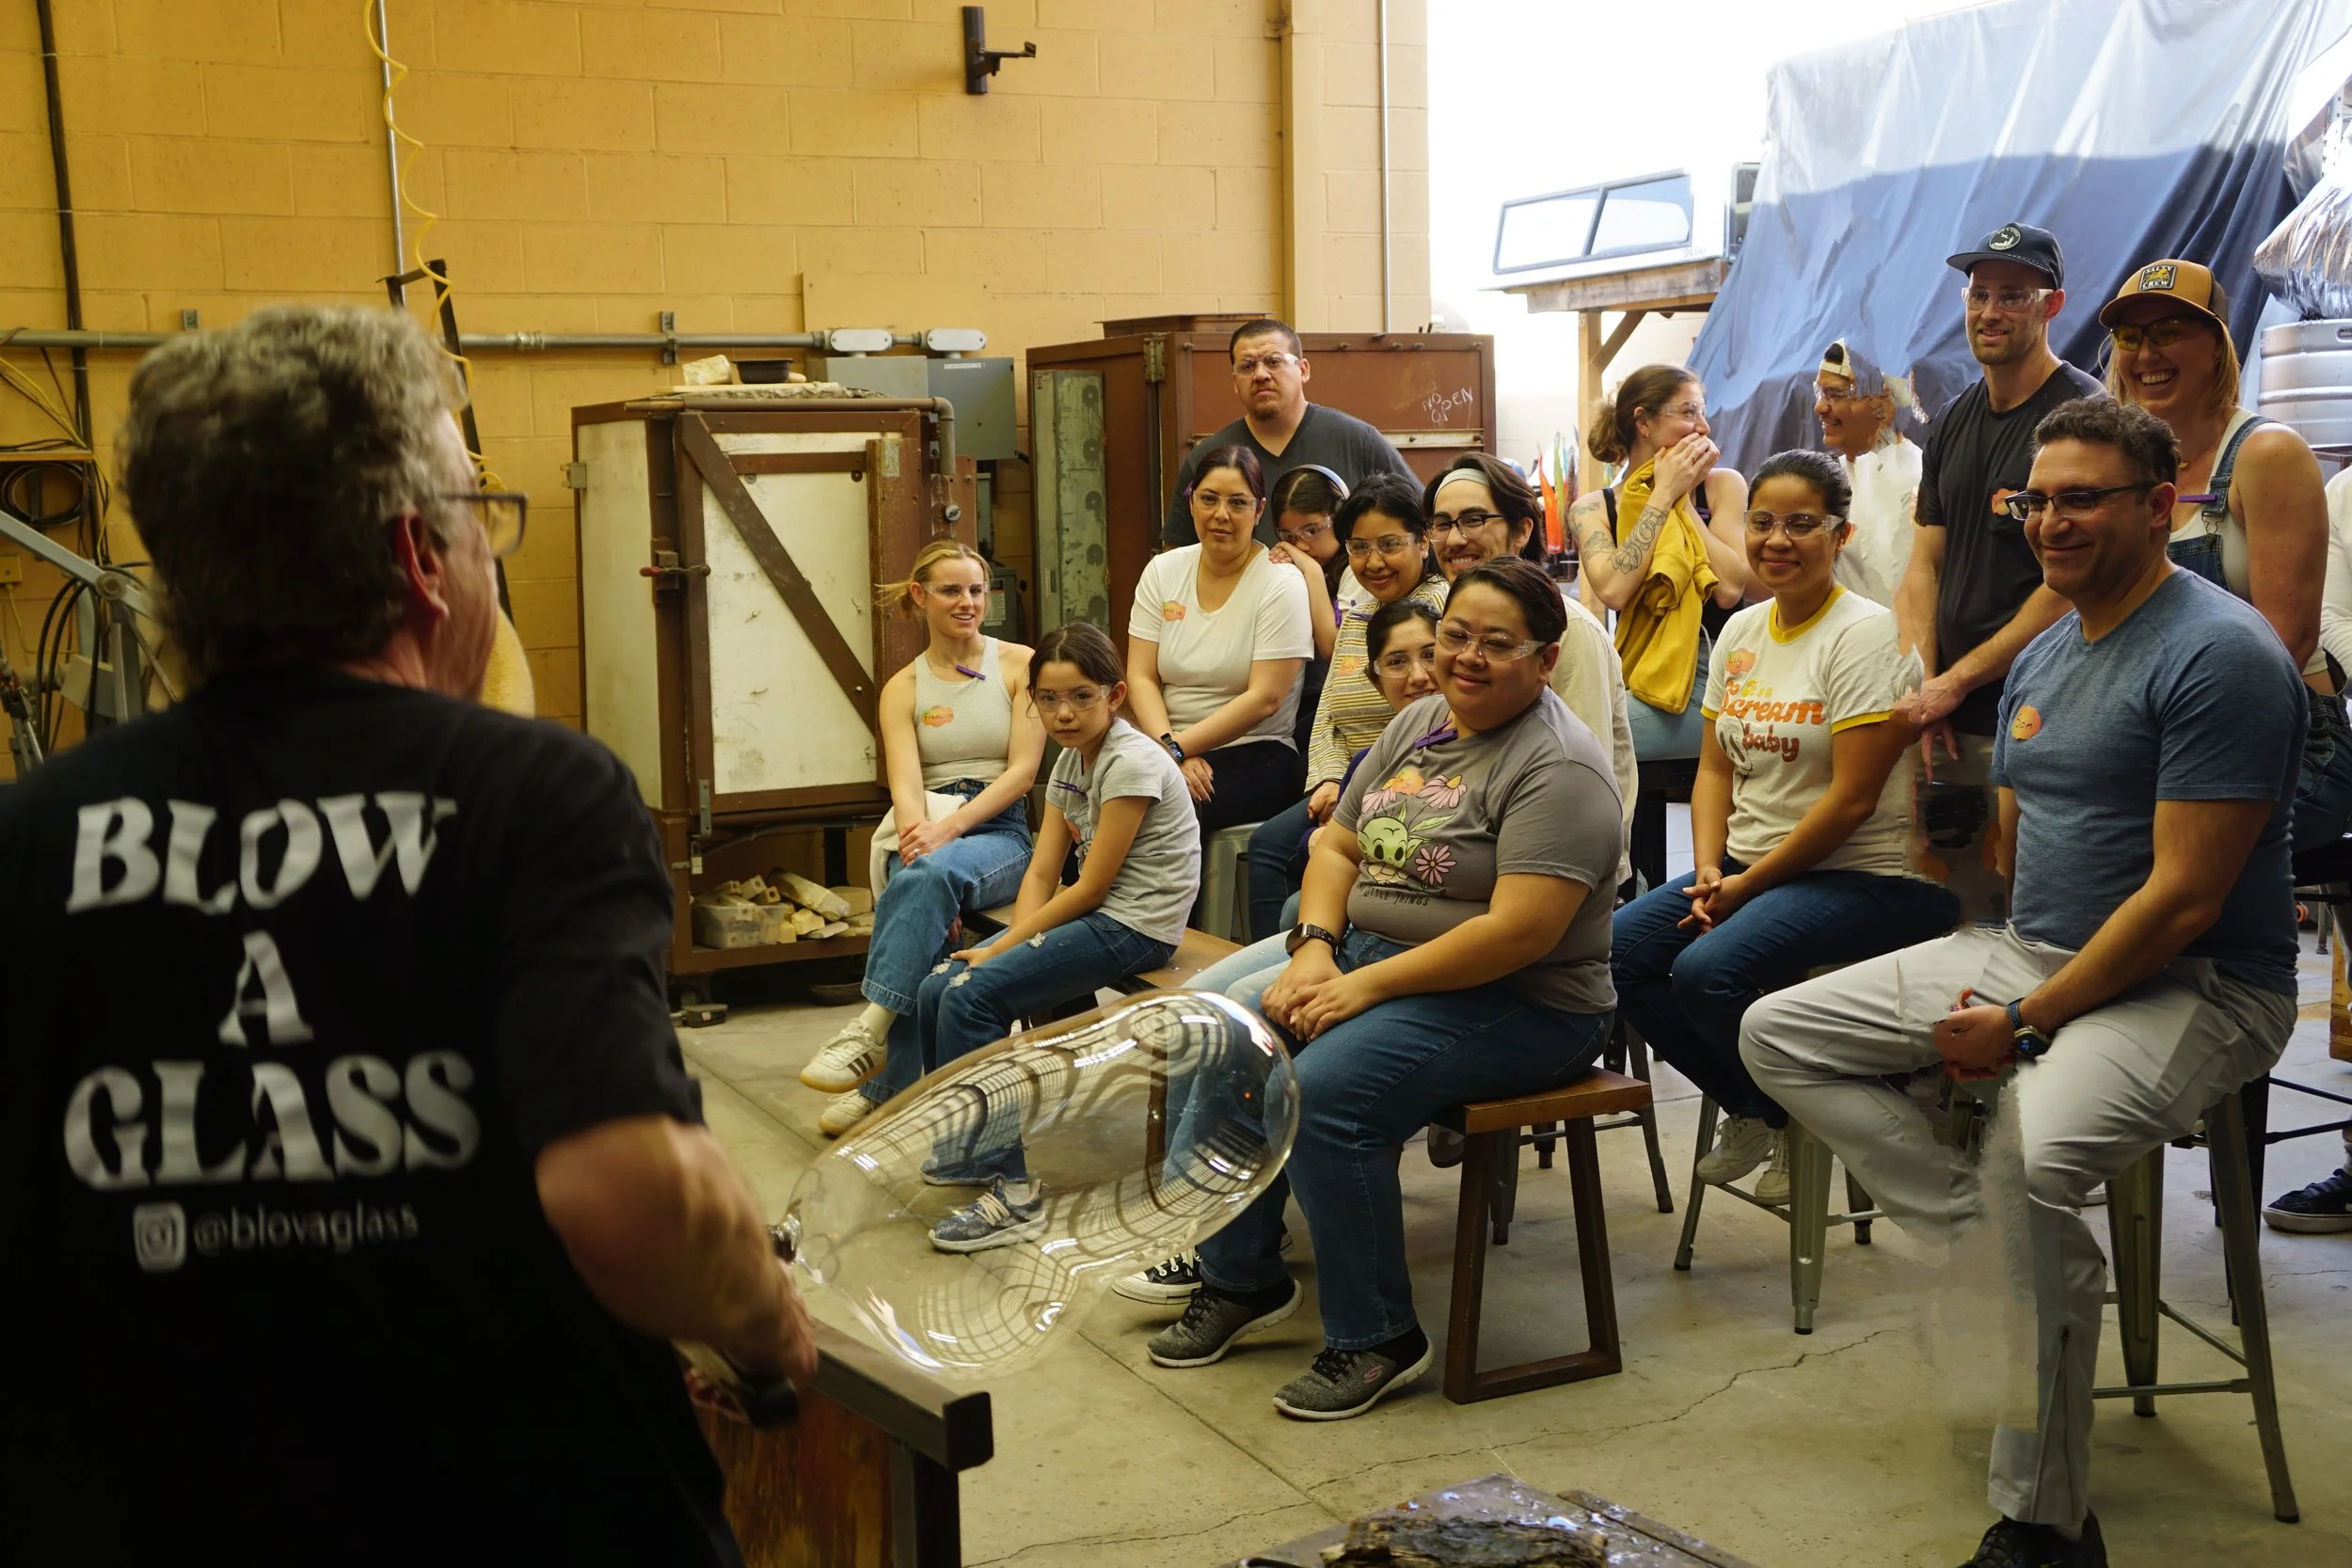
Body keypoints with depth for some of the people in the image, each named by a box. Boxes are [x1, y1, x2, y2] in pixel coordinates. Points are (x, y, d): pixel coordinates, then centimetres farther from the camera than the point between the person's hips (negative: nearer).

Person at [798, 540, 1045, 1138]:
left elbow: (1022, 769, -2)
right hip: (926, 833, 2)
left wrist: (951, 827, -17)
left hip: (1000, 833, -1)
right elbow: (905, 783, -5)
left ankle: (871, 1030, -40)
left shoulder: (1019, 665, 7)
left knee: (936, 876, -36)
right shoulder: (902, 689, 10)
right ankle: (887, 1087, -30)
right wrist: (919, 838, -27)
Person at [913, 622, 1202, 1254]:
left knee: (970, 995, -20)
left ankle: (1013, 1191, -16)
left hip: (1133, 926, -9)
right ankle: (973, 1145, 18)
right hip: (1091, 915, 9)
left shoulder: (1131, 763, -17)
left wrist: (1001, 949, -13)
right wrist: (1009, 943, -11)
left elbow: (1091, 888, -18)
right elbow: (1042, 872, 7)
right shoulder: (1070, 760, 11)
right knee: (936, 991, -1)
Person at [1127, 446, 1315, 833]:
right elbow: (1140, 677, 3)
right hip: (1173, 753, 4)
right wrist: (1167, 747, -15)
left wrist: (1177, 748, -15)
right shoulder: (1162, 571, 9)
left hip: (1252, 755, -4)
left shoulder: (1281, 584, -5)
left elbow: (1264, 699, -12)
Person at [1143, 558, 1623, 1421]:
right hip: (1368, 954, 9)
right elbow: (1337, 844, 14)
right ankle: (1241, 1280, 10)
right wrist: (1314, 949, -6)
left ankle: (1376, 1339, -12)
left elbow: (1519, 932, -25)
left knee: (1326, 1090, -28)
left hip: (1517, 1003, -8)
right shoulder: (1417, 723, 10)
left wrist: (1364, 987, -23)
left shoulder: (1557, 767, -16)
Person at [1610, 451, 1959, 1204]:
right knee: (1617, 949, -10)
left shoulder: (1864, 633, -13)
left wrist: (1749, 885, -13)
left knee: (1706, 970, -29)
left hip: (1863, 877, -8)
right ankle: (1749, 1111, 10)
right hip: (1748, 866, 8)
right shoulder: (1740, 632, 11)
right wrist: (1709, 870, -4)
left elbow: (1852, 799, -18)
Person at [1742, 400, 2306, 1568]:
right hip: (2028, 951, 9)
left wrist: (2028, 1023, -18)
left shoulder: (2218, 655, -15)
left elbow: (2183, 900, -20)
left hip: (2191, 989, -9)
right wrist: (1981, 994, 5)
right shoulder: (2041, 657, 13)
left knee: (2023, 1163, -35)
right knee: (1777, 1035, 2)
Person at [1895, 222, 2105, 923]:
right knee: (1951, 913, 7)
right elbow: (1925, 564, 13)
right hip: (1950, 724, 7)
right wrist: (1920, 689, -2)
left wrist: (1954, 682, -12)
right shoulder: (1952, 423, 16)